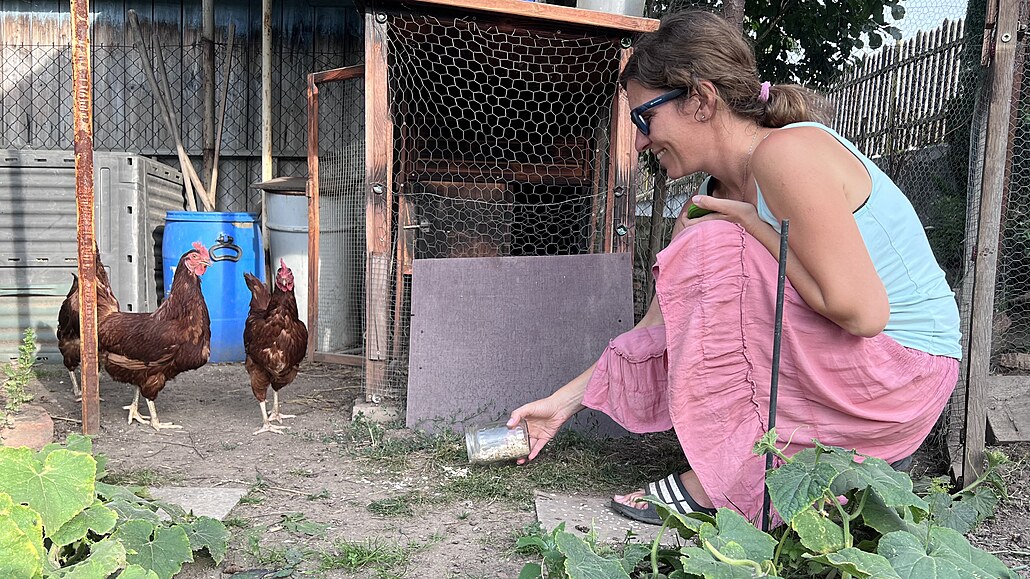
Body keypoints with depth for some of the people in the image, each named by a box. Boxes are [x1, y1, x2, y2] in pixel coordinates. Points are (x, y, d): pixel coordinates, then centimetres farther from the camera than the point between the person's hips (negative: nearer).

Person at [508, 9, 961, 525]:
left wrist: (752, 222, -16)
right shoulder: (713, 199, 4)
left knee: (714, 244, -21)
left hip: (904, 372, -9)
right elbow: (657, 328, 10)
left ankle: (727, 475, -12)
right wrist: (563, 402, 12)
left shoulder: (786, 152, -21)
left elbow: (861, 311, -25)